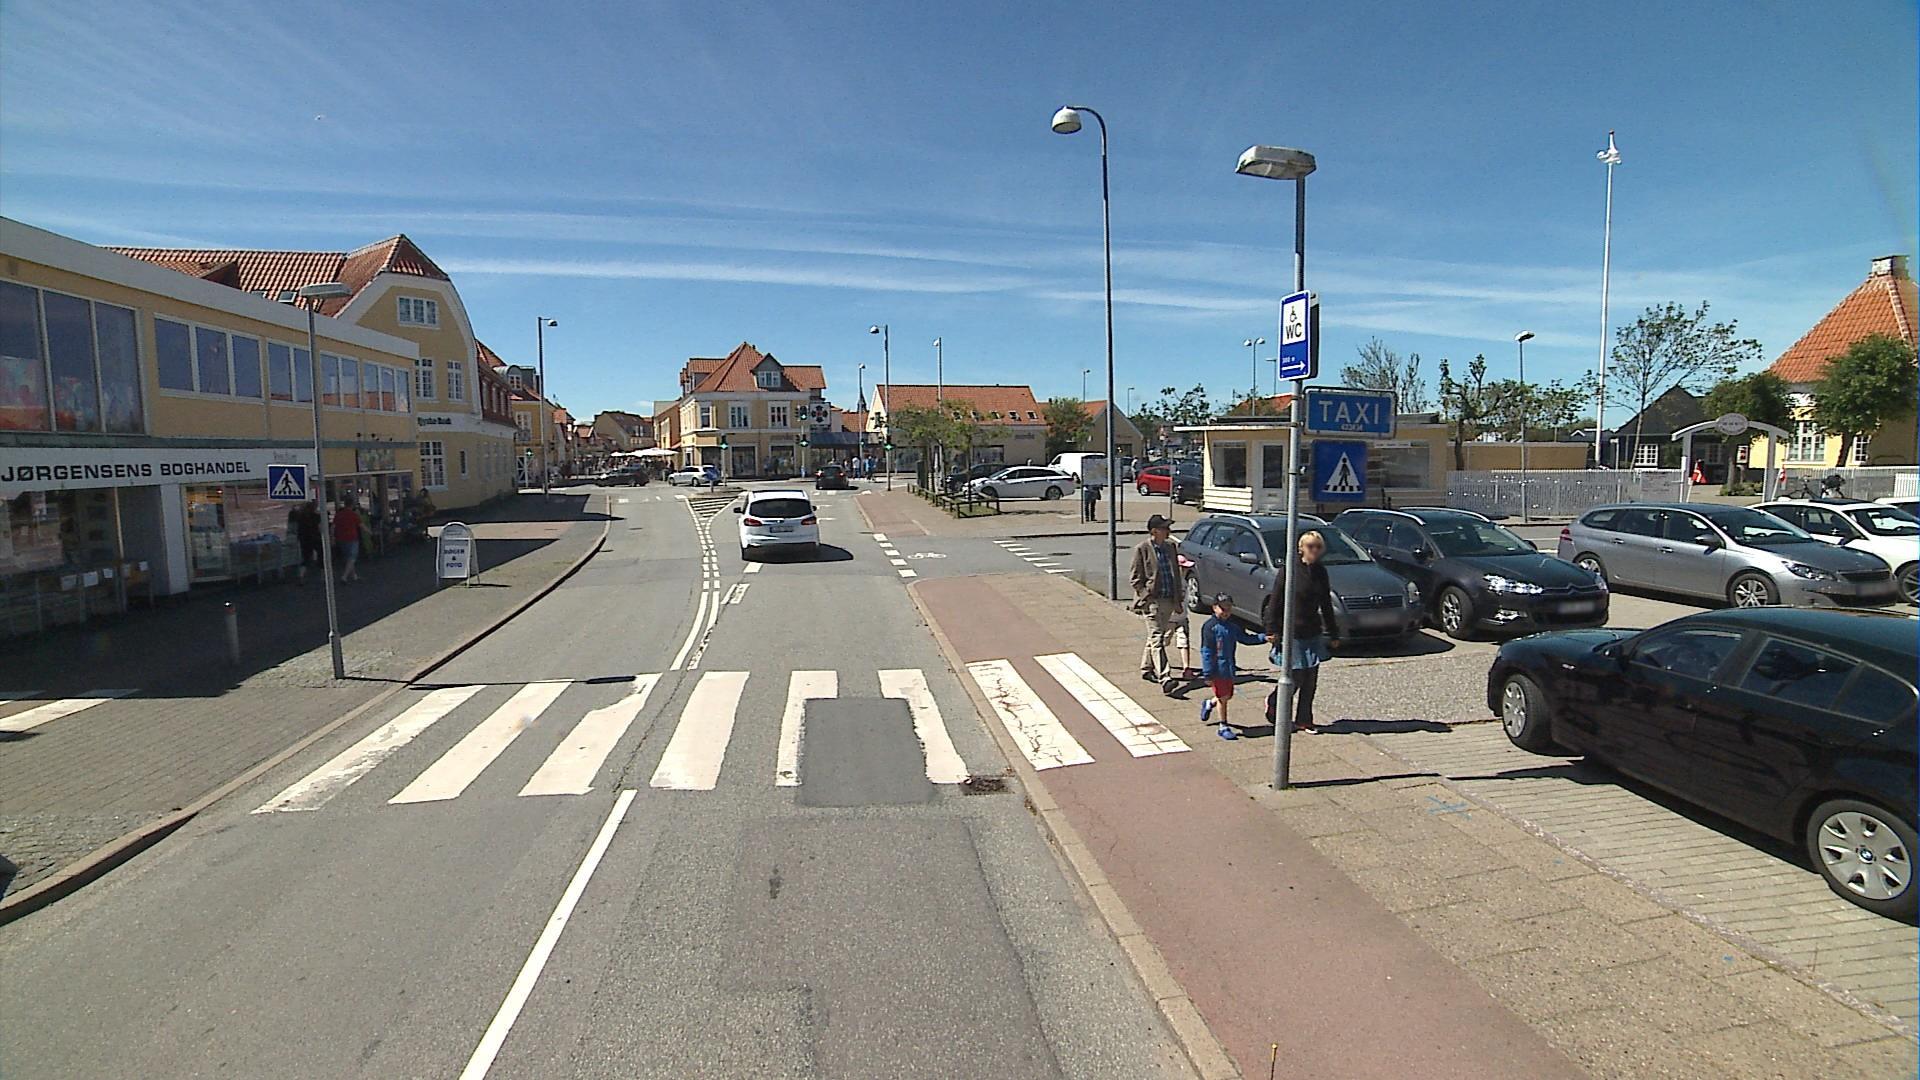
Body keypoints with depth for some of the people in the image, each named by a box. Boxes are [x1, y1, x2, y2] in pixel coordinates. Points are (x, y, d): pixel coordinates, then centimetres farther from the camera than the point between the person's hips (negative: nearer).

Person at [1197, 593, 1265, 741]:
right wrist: (1208, 673, -16)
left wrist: (1264, 638, 4)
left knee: (1228, 695, 16)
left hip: (1229, 668, 7)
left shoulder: (1234, 625, 6)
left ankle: (1209, 704, 46)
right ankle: (1223, 727, 13)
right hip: (1217, 669, -7)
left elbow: (1245, 638, 18)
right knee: (1222, 697, -1)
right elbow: (1206, 651, -15)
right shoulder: (1210, 627, -15)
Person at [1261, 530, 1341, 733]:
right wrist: (1272, 629, -11)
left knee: (1311, 680, 7)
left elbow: (1326, 604, 14)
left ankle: (1304, 720, 18)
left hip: (1313, 633, 5)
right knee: (1295, 678, -2)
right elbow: (1275, 600, -9)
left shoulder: (1320, 572, 6)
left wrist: (1332, 633, 14)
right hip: (1292, 632, -5)